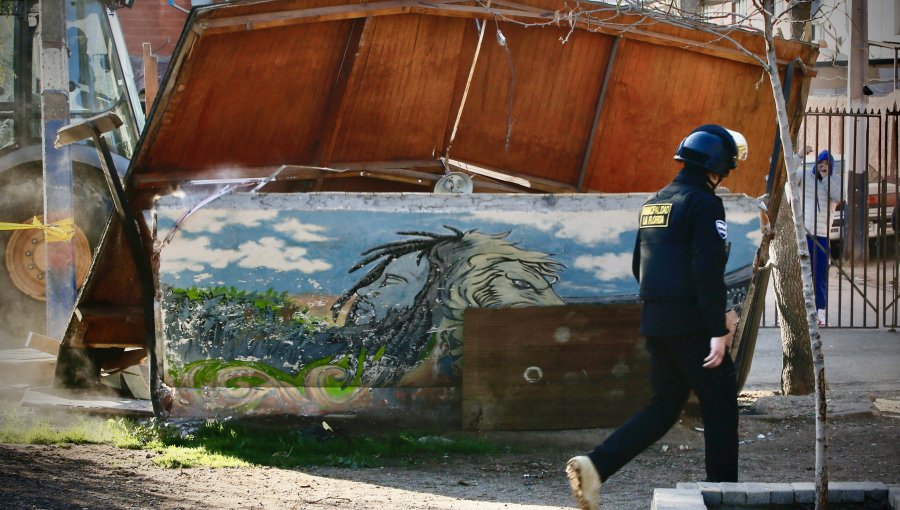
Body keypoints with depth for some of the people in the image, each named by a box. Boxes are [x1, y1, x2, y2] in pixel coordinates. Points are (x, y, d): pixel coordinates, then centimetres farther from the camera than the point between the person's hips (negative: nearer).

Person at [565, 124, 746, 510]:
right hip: (691, 325, -8)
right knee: (720, 405, 4)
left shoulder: (653, 204, 16)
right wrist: (718, 330, -19)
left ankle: (596, 465, -3)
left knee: (664, 405, 12)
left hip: (654, 321, 8)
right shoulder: (703, 204, -11)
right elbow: (708, 271, -20)